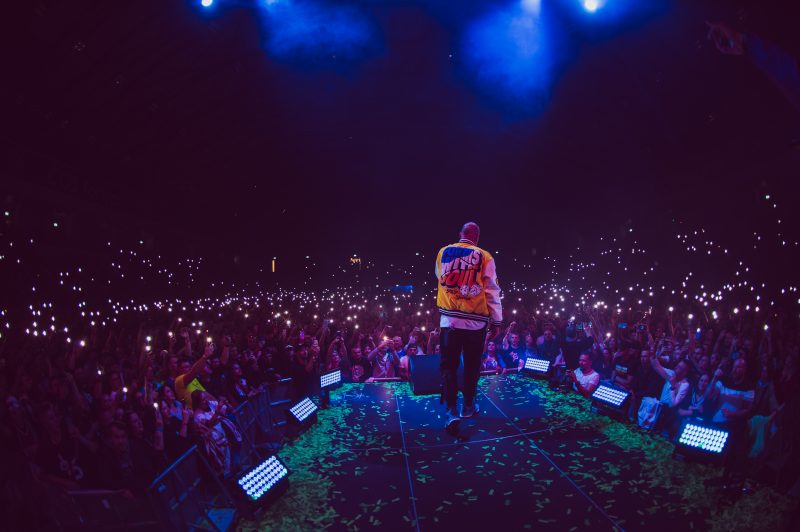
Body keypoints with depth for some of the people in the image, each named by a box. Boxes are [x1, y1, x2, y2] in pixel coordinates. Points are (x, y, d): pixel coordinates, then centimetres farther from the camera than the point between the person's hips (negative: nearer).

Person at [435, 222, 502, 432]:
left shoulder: (443, 253, 5)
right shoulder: (484, 257, -2)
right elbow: (492, 291, -2)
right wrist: (496, 321, 5)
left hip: (449, 319, 1)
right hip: (476, 321, -1)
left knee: (449, 365, 5)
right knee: (472, 365, 15)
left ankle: (451, 411, -7)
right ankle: (468, 406, 28)